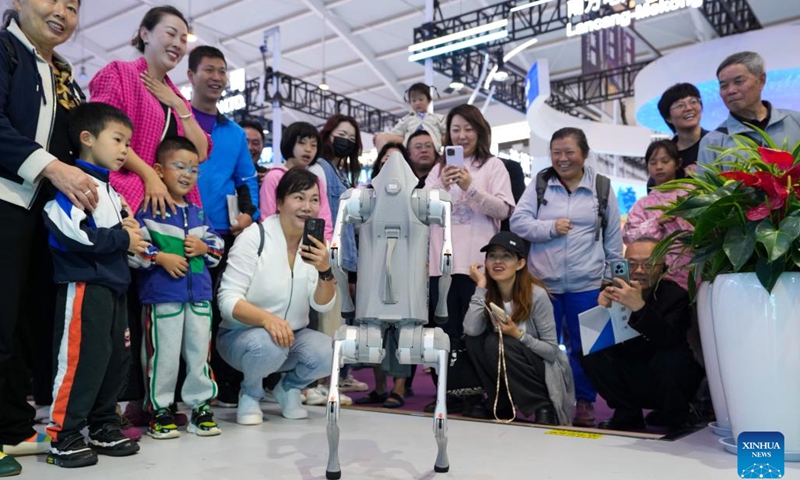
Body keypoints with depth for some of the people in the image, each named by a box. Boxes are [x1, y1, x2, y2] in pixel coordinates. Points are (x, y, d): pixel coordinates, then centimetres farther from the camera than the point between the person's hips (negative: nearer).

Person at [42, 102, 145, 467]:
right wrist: (122, 239, -13)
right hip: (84, 286, -9)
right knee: (82, 361, -6)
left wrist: (132, 231, 4)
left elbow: (122, 233, 29)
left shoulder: (110, 190, 20)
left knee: (116, 359, 12)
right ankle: (63, 437, 5)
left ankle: (104, 428, 23)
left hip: (113, 286, 10)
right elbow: (72, 234, -23)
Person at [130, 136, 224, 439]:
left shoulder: (199, 213, 14)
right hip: (162, 293, -5)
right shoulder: (148, 210, -3)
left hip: (199, 292, 5)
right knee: (164, 354, 1)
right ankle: (160, 410, 16)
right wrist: (160, 257, -17)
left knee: (199, 351, 9)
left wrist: (204, 248, -2)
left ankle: (201, 406, 20)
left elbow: (218, 246, 17)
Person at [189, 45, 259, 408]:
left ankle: (226, 386, 18)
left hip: (224, 236, 4)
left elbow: (247, 181, 17)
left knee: (220, 309, 9)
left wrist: (249, 214, -1)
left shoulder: (235, 133, 17)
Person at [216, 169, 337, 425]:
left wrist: (324, 270, -26)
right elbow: (228, 300, -19)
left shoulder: (315, 243, -1)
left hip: (293, 336, 4)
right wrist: (266, 318, -38)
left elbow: (323, 305, -6)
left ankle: (288, 388, 8)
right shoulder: (255, 237, -14)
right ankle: (249, 394, -1)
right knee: (268, 345, -36)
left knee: (327, 354, -25)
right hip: (241, 334, -3)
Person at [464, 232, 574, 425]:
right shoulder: (488, 292, -6)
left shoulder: (536, 295, -19)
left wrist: (518, 335, -28)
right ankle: (502, 405, -3)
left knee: (496, 343, -28)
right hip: (506, 373, 5)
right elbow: (471, 330, -24)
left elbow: (552, 350, -15)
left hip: (543, 369, -5)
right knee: (474, 339, -19)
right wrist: (481, 286, -22)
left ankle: (544, 407, -15)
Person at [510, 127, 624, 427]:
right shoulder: (539, 184, 4)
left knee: (584, 346, 7)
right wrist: (550, 227, -15)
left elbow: (613, 237, 8)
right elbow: (518, 222, -2)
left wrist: (613, 277, 7)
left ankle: (584, 401, 23)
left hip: (586, 283, -1)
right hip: (543, 281, 1)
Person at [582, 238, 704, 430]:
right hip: (632, 379, 4)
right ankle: (628, 416, -2)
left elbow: (671, 340, -33)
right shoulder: (616, 292, -4)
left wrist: (640, 306, -48)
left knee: (670, 358, -33)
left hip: (671, 384, -3)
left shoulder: (676, 294, -15)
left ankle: (672, 419, -5)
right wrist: (602, 308, -29)